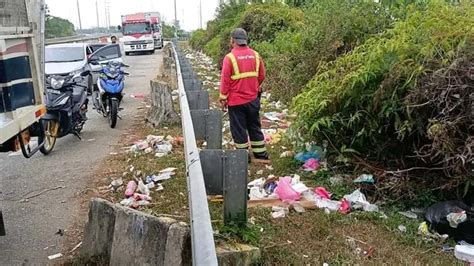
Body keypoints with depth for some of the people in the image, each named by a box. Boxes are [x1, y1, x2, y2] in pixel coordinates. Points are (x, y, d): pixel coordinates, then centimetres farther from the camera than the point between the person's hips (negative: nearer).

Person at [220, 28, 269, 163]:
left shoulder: (230, 57, -14)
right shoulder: (256, 55, 0)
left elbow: (225, 81, -12)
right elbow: (261, 76, 8)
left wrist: (223, 99, -3)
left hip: (236, 101, -5)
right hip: (253, 99, 5)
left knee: (238, 129, 8)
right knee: (254, 127, 17)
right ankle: (261, 155, 24)